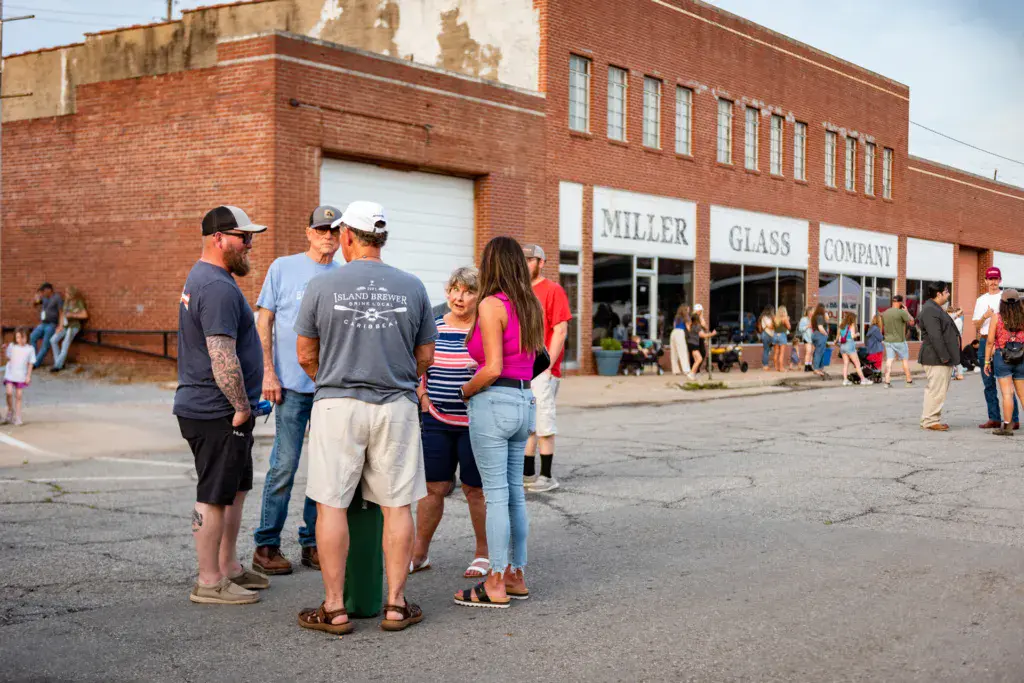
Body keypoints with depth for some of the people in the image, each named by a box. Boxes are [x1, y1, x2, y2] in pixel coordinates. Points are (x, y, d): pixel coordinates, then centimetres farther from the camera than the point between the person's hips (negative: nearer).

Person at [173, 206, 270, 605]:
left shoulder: (202, 277, 15)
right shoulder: (219, 288, -20)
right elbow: (223, 358, -26)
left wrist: (242, 406, 21)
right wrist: (242, 406, -17)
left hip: (209, 408, 11)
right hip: (216, 413, -11)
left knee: (236, 489, 19)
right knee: (214, 497, -2)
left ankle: (229, 568, 29)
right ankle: (209, 583, 6)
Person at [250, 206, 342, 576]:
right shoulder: (283, 268, 4)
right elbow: (264, 321, 4)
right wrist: (268, 372, -5)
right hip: (292, 383, -3)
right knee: (284, 466, -3)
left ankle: (313, 543, 18)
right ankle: (266, 545, 7)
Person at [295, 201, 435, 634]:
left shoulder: (322, 286, -3)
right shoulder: (412, 287, 2)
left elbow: (306, 356, 5)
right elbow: (425, 358, 8)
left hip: (337, 404, -1)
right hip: (396, 404, 2)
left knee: (331, 505, 5)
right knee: (397, 506, 8)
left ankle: (335, 609, 7)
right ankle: (396, 605, 12)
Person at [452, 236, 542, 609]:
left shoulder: (491, 305, -12)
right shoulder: (531, 306, 11)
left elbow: (493, 368, -17)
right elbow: (535, 358, 11)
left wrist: (465, 391, -1)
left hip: (493, 402, -8)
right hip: (524, 402, 8)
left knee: (496, 494, -3)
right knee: (515, 492, 14)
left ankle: (496, 585, 2)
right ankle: (516, 576, 20)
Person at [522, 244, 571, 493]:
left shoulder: (553, 290, -6)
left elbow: (560, 331, -12)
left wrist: (547, 364, -17)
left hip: (542, 370, -7)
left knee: (543, 423, -4)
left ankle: (547, 476, 3)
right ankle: (528, 473, 21)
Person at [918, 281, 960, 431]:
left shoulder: (936, 309, 20)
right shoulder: (930, 310, -17)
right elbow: (935, 336, -23)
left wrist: (946, 356, 21)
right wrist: (944, 356, -22)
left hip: (939, 357, 11)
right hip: (935, 358, -11)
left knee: (936, 389, 14)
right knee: (937, 389, -9)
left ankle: (930, 419, 19)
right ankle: (930, 421, -5)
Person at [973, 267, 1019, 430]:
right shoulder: (981, 300, 16)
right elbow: (976, 326, 12)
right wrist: (985, 316, -7)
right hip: (984, 341, 5)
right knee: (989, 383, 6)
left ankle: (1014, 419, -8)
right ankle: (994, 418, 12)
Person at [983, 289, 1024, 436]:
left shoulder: (997, 318, -5)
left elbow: (990, 342, -5)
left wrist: (987, 361, 2)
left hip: (1001, 358, -3)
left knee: (1007, 393, -4)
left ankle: (1007, 425, -5)